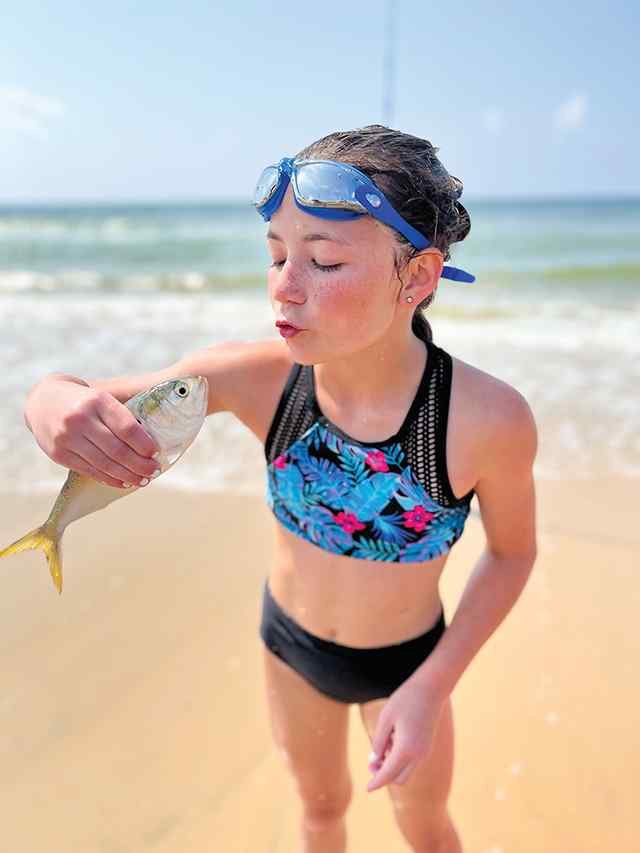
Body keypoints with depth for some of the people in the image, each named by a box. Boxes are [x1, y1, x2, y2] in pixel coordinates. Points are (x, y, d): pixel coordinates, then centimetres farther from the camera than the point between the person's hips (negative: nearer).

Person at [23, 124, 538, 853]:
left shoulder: (488, 419, -33)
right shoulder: (256, 376, -27)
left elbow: (512, 553, -13)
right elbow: (78, 401, -17)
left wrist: (433, 688, -19)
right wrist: (56, 402, -41)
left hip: (406, 661, -1)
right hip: (290, 643, 2)